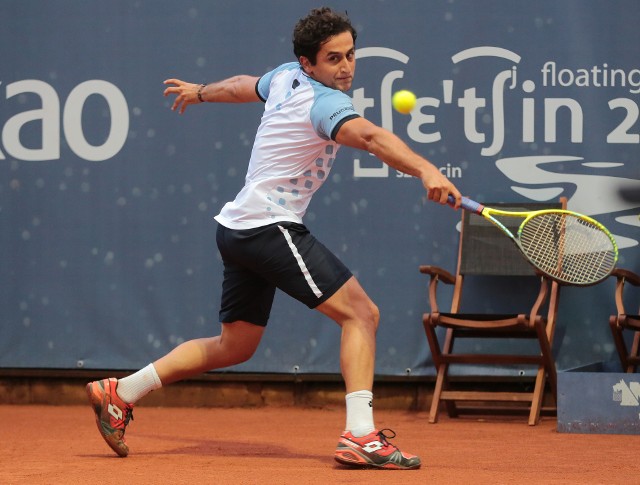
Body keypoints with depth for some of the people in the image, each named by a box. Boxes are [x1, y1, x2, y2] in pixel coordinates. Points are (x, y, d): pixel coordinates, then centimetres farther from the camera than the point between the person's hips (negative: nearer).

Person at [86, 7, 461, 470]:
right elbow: (371, 137, -38)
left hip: (239, 227, 10)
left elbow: (242, 85, 31)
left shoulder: (286, 76, 10)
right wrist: (427, 171, -54)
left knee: (235, 346, 19)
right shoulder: (325, 103, -18)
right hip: (272, 227, -10)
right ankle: (360, 435, -23)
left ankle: (120, 392, 23)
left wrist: (199, 92, 52)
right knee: (361, 313, -14)